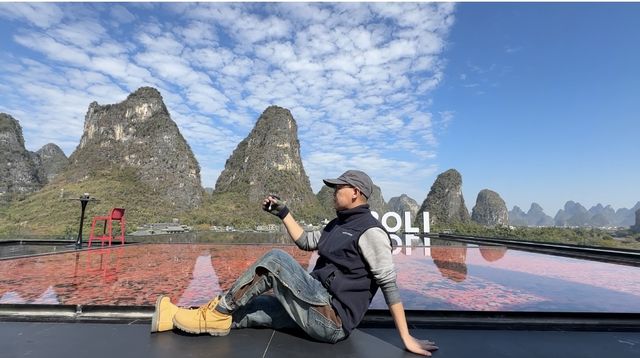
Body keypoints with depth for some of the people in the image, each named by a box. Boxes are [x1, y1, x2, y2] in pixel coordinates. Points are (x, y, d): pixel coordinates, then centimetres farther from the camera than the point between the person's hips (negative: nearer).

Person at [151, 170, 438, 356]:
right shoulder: (338, 225, 15)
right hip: (319, 309, 9)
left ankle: (218, 310, -2)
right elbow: (305, 241, 23)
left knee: (275, 260, -18)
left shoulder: (370, 231, -13)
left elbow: (389, 284, -16)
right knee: (250, 307, 4)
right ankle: (176, 318, 7)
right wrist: (283, 213, 17)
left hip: (333, 319, -9)